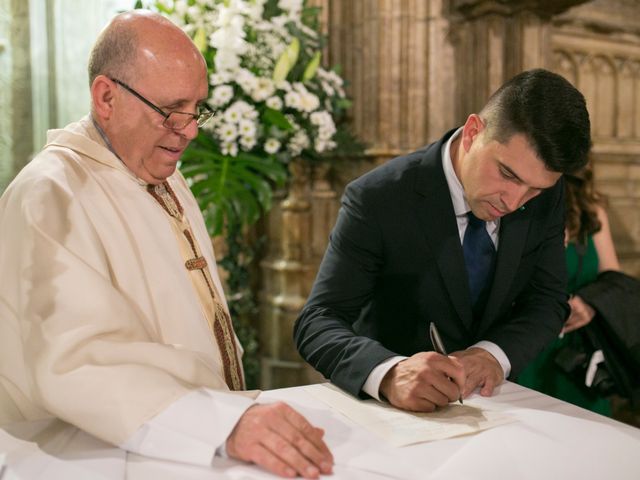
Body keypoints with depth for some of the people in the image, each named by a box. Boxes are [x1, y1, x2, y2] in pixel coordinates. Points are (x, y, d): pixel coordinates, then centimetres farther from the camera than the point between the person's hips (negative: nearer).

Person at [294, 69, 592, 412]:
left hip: (487, 400, 4)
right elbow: (317, 321, -21)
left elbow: (547, 299, 0)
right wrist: (390, 374, -39)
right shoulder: (377, 199, -20)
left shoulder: (545, 196, -5)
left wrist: (495, 354, -19)